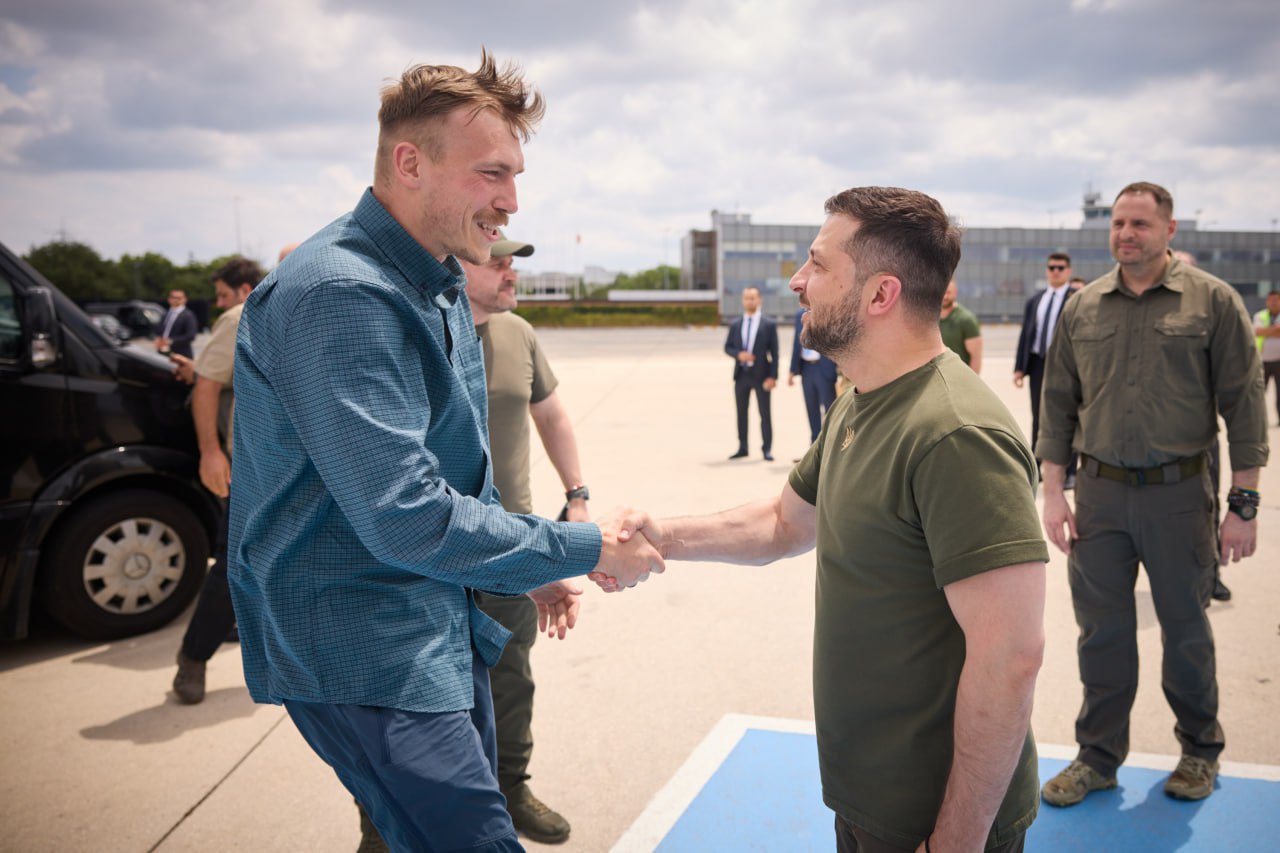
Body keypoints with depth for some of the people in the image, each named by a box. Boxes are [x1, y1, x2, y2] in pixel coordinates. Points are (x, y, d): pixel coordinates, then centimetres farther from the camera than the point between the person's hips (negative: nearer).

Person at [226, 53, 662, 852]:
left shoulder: (443, 286, 9)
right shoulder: (338, 295, -23)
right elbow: (407, 518, -28)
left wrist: (532, 570, 13)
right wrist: (587, 549, -18)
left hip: (448, 628, 9)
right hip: (367, 651, -9)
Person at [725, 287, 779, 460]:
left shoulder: (769, 325, -1)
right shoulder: (735, 325, 9)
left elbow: (774, 352, -4)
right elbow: (727, 347, 10)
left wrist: (773, 376, -11)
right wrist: (738, 354, -12)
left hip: (761, 374, -3)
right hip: (741, 374, 4)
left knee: (765, 413, 1)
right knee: (741, 412, 8)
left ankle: (767, 449, 7)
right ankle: (742, 448, 16)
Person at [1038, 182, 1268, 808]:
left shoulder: (1213, 301, -3)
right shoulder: (1082, 308, 5)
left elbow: (1243, 404, -4)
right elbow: (1058, 404, 7)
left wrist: (1243, 504, -7)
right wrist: (1053, 491, 2)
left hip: (1178, 493, -2)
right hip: (1099, 493, 2)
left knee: (1186, 628, 11)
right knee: (1101, 629, 9)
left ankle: (1200, 750, 33)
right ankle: (1099, 755, 25)